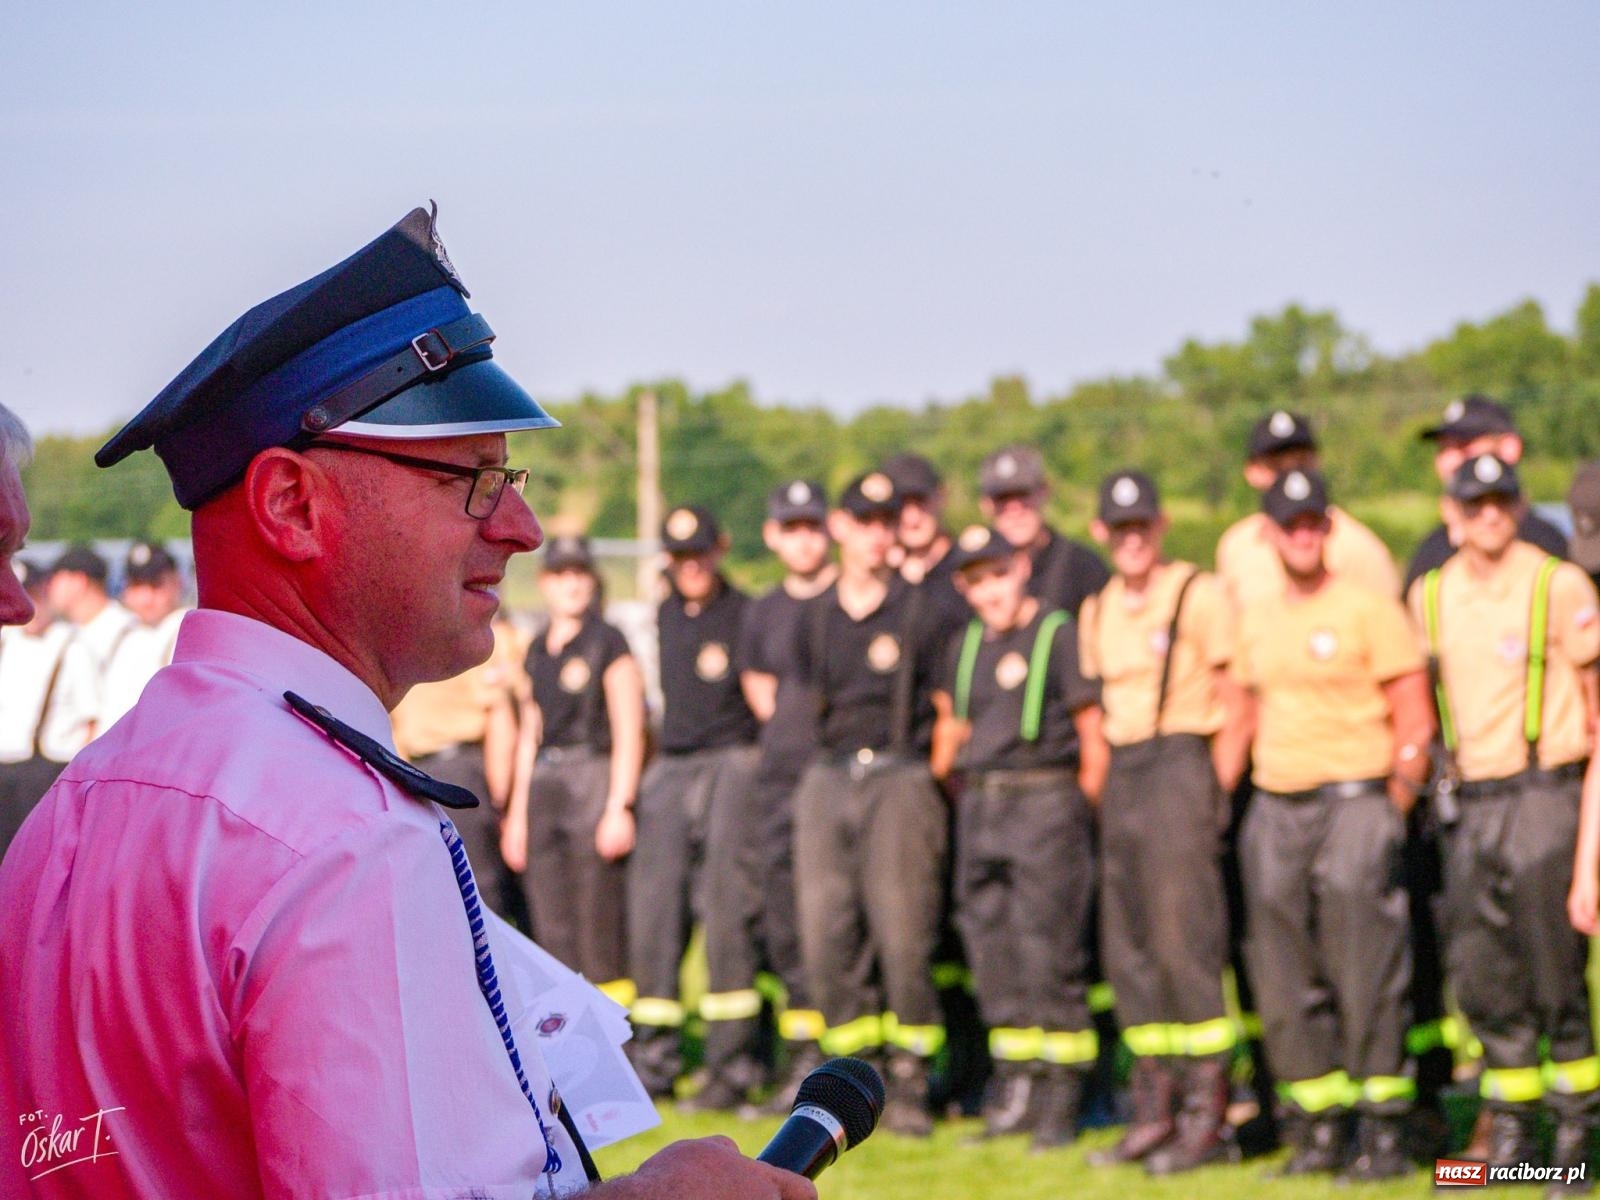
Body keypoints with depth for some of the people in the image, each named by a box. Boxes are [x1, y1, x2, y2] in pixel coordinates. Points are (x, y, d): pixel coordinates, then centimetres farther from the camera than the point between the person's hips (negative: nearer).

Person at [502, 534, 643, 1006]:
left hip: (592, 779, -6)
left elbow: (628, 733, -6)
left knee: (598, 919, -8)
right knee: (549, 926, 4)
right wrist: (517, 812, 18)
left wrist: (619, 807, -13)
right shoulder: (537, 649, 16)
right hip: (542, 786, 7)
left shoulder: (607, 643, -2)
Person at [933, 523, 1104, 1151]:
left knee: (1049, 951, -8)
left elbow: (1094, 733, -4)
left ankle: (1060, 1099, -4)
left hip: (1045, 798, -7)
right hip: (978, 807, 7)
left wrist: (1083, 810, -5)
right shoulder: (965, 646, 15)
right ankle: (1014, 1085, 16)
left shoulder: (1060, 634, -4)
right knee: (991, 946, 7)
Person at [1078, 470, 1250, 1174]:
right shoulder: (1097, 611, 15)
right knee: (1125, 946, 6)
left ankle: (1207, 1114, -5)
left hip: (1180, 765, -7)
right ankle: (1154, 1108, 14)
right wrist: (1102, 790, 12)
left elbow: (1236, 706, -6)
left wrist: (1217, 796, -10)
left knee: (1184, 939, -10)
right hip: (1121, 774, 7)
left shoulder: (1200, 595, -5)